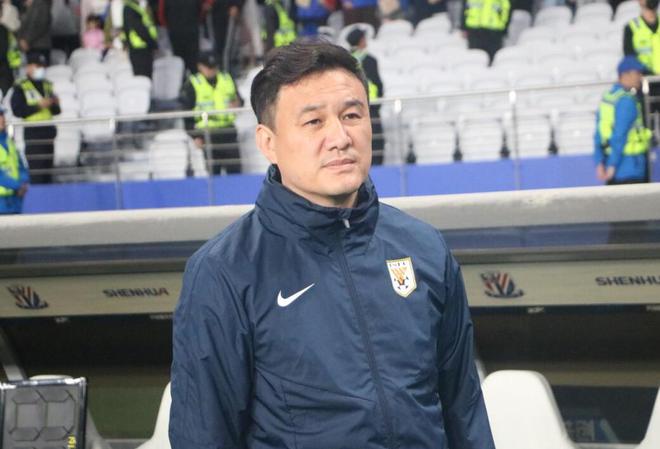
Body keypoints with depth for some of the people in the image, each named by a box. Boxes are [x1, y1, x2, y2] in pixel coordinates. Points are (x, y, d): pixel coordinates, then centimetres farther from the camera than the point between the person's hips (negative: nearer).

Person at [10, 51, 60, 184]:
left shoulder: (47, 85, 17)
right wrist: (38, 105, -17)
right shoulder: (21, 87, -3)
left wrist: (55, 103, -4)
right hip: (33, 131, -7)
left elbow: (56, 111, 18)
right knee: (35, 168, -11)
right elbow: (17, 110, -13)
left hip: (48, 130, 7)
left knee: (48, 165, 9)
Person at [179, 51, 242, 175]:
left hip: (228, 130, 4)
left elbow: (238, 100, 21)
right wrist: (195, 136, -9)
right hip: (207, 133, -4)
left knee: (235, 169, 2)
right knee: (213, 171, -2)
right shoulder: (192, 85, 0)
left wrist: (237, 104, -5)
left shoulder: (227, 79, 12)